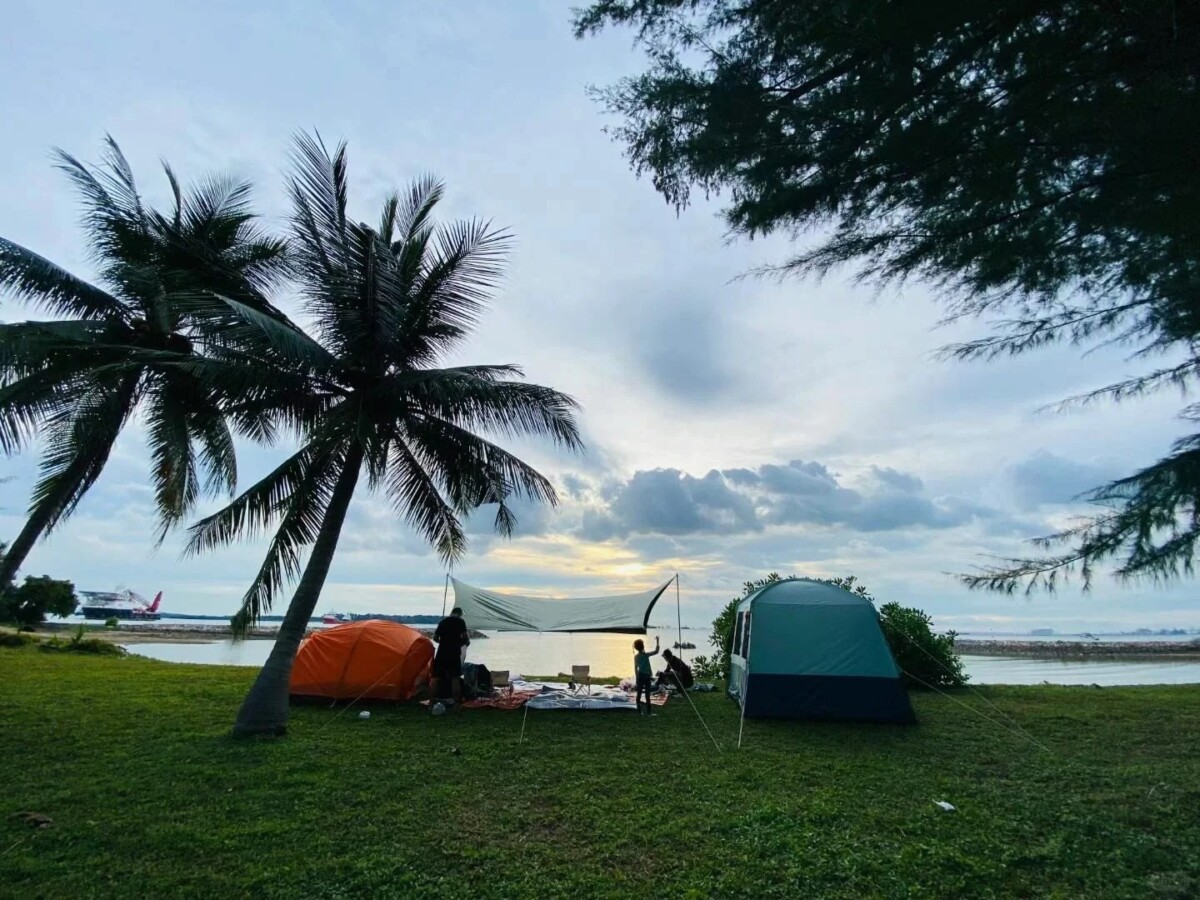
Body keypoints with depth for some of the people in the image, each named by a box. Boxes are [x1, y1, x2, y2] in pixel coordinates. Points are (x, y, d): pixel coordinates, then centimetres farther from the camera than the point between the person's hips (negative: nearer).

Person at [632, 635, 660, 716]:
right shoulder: (646, 655, -13)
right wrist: (657, 641, -10)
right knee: (647, 694, 1)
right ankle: (648, 711, 2)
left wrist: (636, 678, 16)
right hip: (646, 676, -5)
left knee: (639, 693, 8)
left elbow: (635, 668, 8)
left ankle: (639, 710, 10)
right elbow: (656, 652, -14)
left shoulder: (636, 656, 3)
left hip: (640, 676, 5)